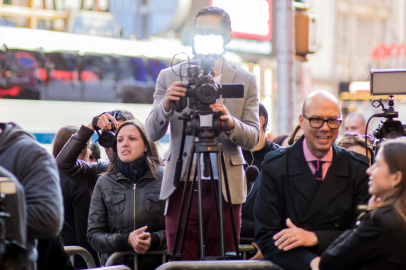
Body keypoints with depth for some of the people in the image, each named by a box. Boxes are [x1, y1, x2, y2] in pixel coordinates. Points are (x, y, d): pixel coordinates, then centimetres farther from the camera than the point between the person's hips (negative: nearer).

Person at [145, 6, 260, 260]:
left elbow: (253, 138, 0)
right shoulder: (170, 77, 6)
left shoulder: (245, 80, 6)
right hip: (182, 185, 0)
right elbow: (152, 133, 0)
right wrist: (165, 106, -21)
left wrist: (230, 122, -22)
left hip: (226, 188, 0)